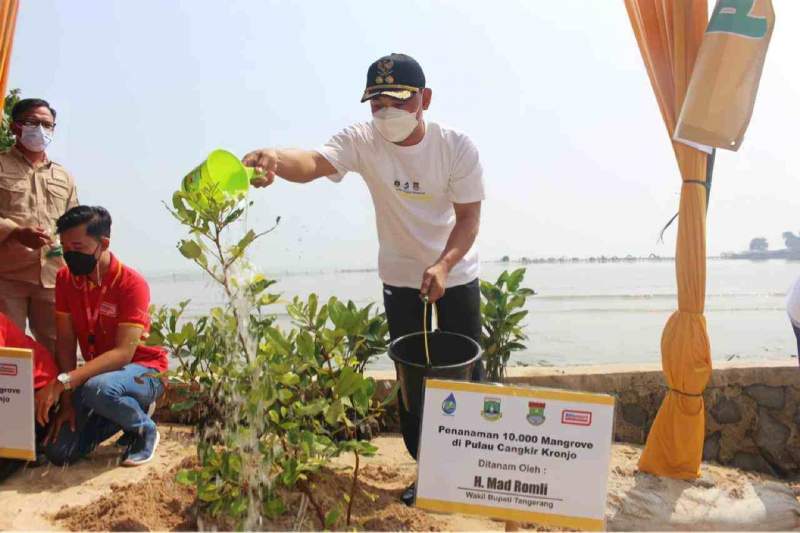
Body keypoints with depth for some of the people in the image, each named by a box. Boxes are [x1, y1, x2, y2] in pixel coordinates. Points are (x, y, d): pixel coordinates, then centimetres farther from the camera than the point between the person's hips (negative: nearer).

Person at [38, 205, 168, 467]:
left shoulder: (131, 284, -22)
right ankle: (123, 411, 18)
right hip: (98, 371, 6)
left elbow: (123, 353, -27)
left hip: (142, 371, -6)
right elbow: (65, 342, -5)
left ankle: (144, 428, -7)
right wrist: (66, 400, -13)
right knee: (59, 451, -6)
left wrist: (64, 381, -35)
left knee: (97, 389, -38)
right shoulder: (65, 279, -3)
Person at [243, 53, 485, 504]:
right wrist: (276, 159, -61)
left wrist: (443, 266, -32)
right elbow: (314, 163, -38)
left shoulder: (457, 146, -18)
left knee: (467, 373, 8)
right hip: (400, 281, 1)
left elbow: (469, 217, -15)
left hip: (457, 276, 0)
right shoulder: (363, 141, -18)